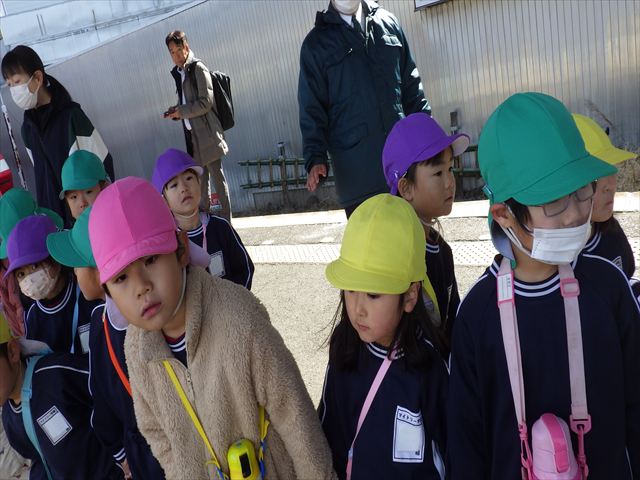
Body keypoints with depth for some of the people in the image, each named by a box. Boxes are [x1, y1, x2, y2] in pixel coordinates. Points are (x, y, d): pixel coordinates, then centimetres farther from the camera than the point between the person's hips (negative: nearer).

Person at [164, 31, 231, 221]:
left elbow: (206, 102, -14)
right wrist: (176, 111, 4)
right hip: (192, 134, 8)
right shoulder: (178, 73, 16)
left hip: (207, 133, -8)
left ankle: (225, 220, 3)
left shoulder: (198, 69, -8)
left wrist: (180, 112, -12)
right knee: (200, 178, 13)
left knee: (217, 177, -3)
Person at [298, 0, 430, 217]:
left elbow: (411, 84, 14)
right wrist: (315, 158, -10)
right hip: (356, 166, -3)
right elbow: (312, 108, 1)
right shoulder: (316, 43, 4)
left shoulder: (388, 22, 12)